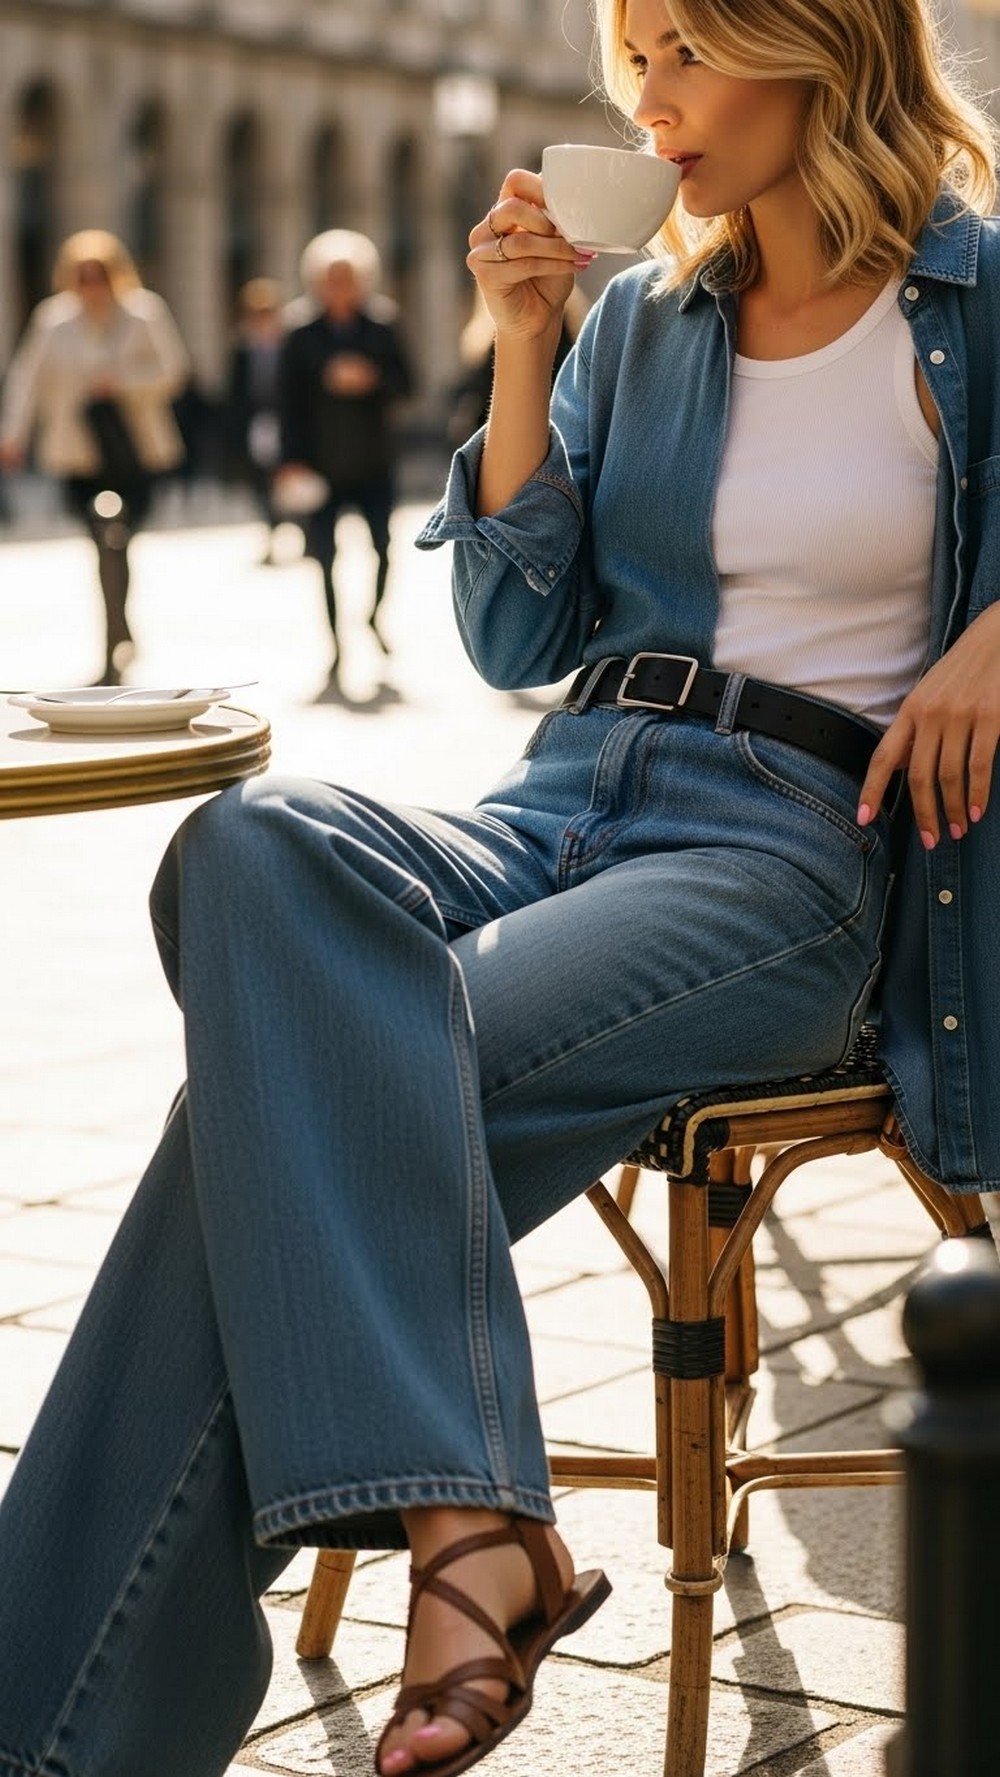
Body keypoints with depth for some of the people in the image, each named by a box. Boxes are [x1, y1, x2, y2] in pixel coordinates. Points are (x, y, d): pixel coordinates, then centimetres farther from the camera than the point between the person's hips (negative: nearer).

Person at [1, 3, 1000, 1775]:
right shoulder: (641, 317, 17)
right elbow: (521, 636, 14)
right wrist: (525, 353, 4)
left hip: (800, 848, -5)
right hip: (567, 803, 5)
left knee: (297, 1084, -28)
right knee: (267, 846, -32)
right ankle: (460, 1515, -39)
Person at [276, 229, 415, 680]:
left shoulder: (381, 329, 4)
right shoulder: (301, 337, 1)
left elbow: (405, 385, 3)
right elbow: (289, 402, -1)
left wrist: (371, 379, -17)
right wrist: (291, 461, -8)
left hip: (374, 461, 1)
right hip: (322, 467, -1)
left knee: (382, 544, -5)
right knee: (324, 553, -1)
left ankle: (373, 614, 22)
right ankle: (335, 641, 9)